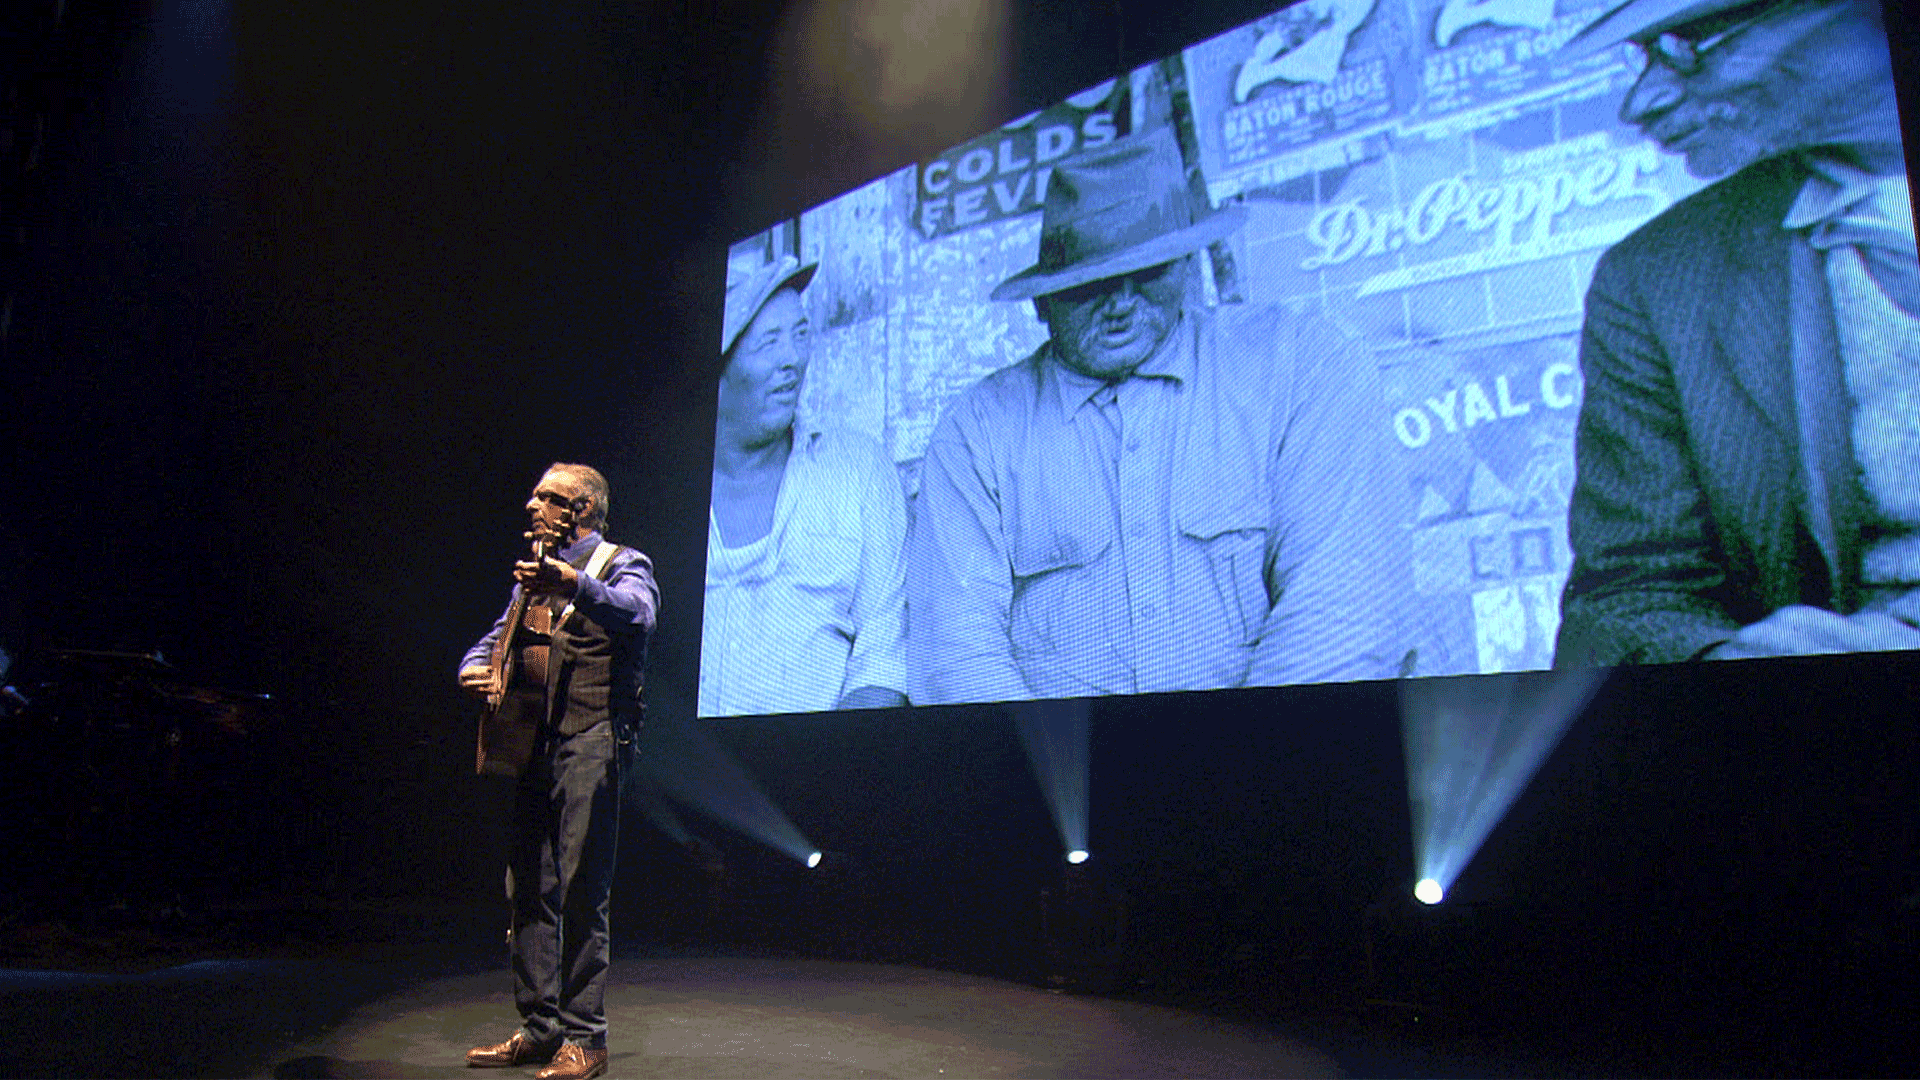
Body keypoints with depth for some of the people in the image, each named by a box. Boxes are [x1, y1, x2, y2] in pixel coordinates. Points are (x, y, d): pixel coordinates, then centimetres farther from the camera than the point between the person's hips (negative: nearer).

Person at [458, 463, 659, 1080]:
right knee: (528, 888, 9)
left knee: (580, 891, -8)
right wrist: (474, 667, 3)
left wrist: (575, 584, -40)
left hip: (591, 741, -8)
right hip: (536, 744, 8)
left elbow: (638, 614, -23)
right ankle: (540, 1028, 20)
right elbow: (498, 637, 26)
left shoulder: (621, 564, 0)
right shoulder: (539, 573, 24)